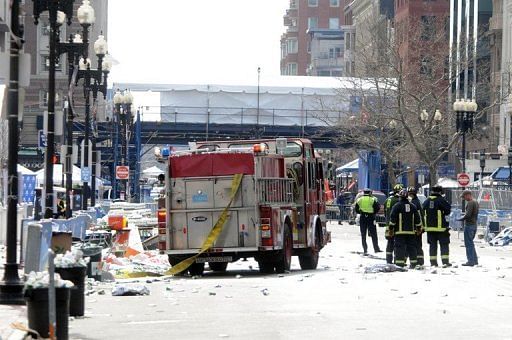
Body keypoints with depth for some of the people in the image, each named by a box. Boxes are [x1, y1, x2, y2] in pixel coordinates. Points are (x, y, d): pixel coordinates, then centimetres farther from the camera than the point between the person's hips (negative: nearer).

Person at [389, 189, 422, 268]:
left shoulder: (397, 206, -6)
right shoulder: (412, 206, 9)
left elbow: (392, 218, -8)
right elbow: (417, 218, 12)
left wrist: (391, 228, -1)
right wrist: (419, 228, 22)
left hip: (400, 231, -4)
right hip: (411, 231, 4)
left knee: (400, 247, -5)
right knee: (411, 247, 10)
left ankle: (399, 263, -11)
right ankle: (413, 263, 10)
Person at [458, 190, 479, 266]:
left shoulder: (470, 203, -16)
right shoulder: (476, 202, 13)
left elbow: (468, 215, -22)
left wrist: (460, 219, -8)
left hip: (469, 225, -10)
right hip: (474, 225, 10)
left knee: (468, 244, -5)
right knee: (471, 243, 17)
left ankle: (471, 261, -6)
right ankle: (475, 260, 18)